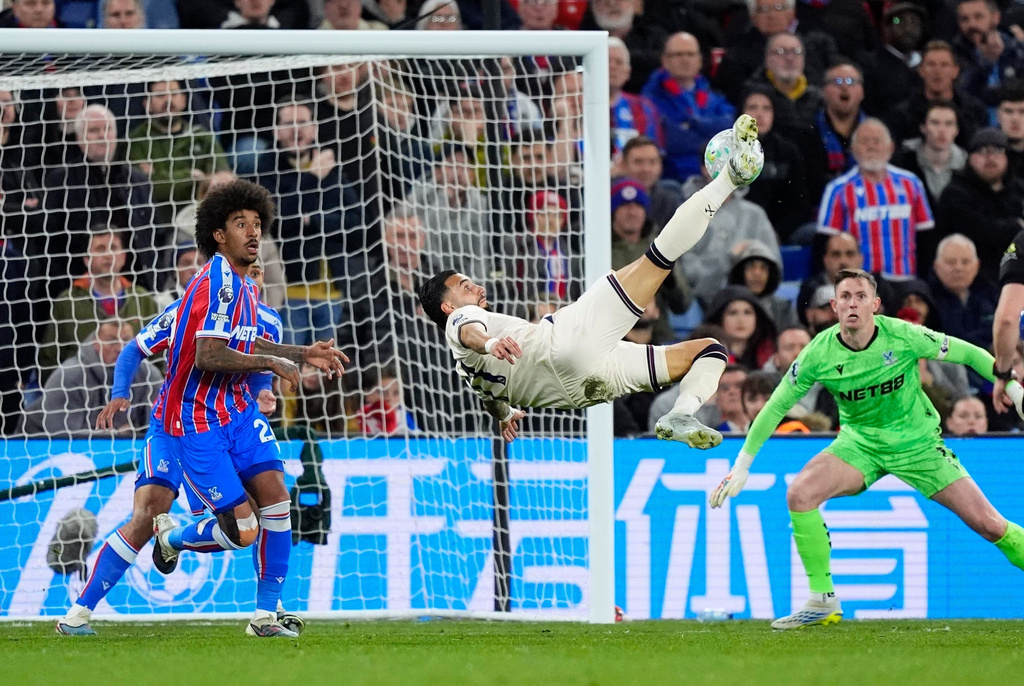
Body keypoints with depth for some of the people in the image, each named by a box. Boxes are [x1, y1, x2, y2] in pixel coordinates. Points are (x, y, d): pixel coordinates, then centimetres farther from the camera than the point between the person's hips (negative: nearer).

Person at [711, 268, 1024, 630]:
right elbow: (776, 406, -6)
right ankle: (824, 603, -12)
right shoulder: (819, 354, -17)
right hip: (859, 443, 1)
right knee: (799, 494, -22)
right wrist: (742, 466, -6)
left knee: (987, 524, -10)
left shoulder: (903, 337, -21)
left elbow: (971, 355, -9)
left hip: (917, 443, -1)